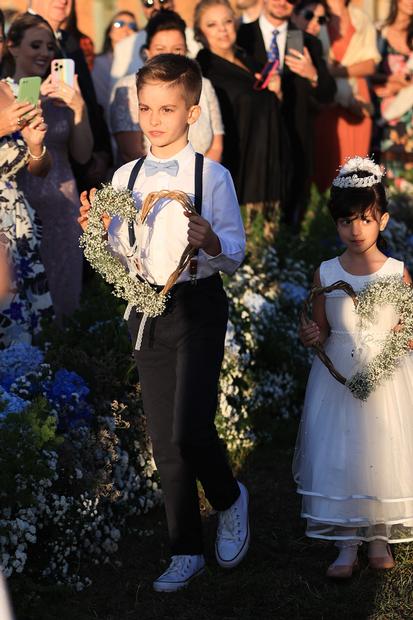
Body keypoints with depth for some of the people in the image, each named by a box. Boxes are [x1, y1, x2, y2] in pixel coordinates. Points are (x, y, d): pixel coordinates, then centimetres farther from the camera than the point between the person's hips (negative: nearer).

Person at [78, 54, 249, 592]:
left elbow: (236, 255, -7)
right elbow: (120, 255, 12)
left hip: (198, 309, -5)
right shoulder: (125, 178, 6)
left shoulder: (212, 176, -8)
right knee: (164, 441, 10)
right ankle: (186, 553, 23)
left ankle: (230, 499, 16)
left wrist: (213, 245, -27)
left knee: (190, 431, -17)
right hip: (147, 311, 5)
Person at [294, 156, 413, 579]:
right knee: (337, 456, 1)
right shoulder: (326, 274, -2)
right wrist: (309, 338, -15)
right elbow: (320, 330, 6)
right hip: (338, 381, 1)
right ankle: (346, 546, 14)